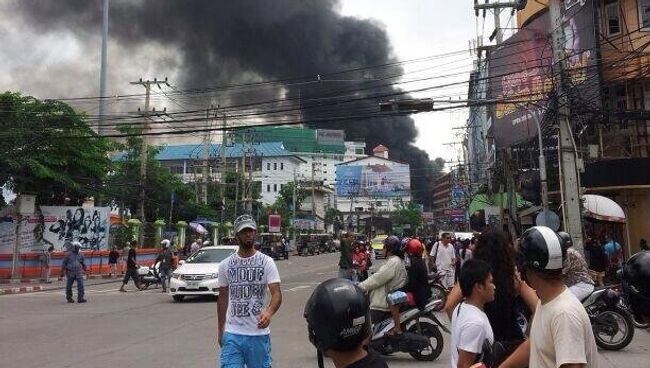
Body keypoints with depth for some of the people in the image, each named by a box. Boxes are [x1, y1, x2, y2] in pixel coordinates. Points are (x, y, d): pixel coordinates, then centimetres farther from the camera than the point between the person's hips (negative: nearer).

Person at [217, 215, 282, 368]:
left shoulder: (266, 262, -2)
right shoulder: (225, 265, 6)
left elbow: (276, 293, -12)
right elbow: (223, 298, 14)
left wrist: (269, 312, -33)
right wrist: (220, 330, 16)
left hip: (259, 334, -1)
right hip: (232, 334, 1)